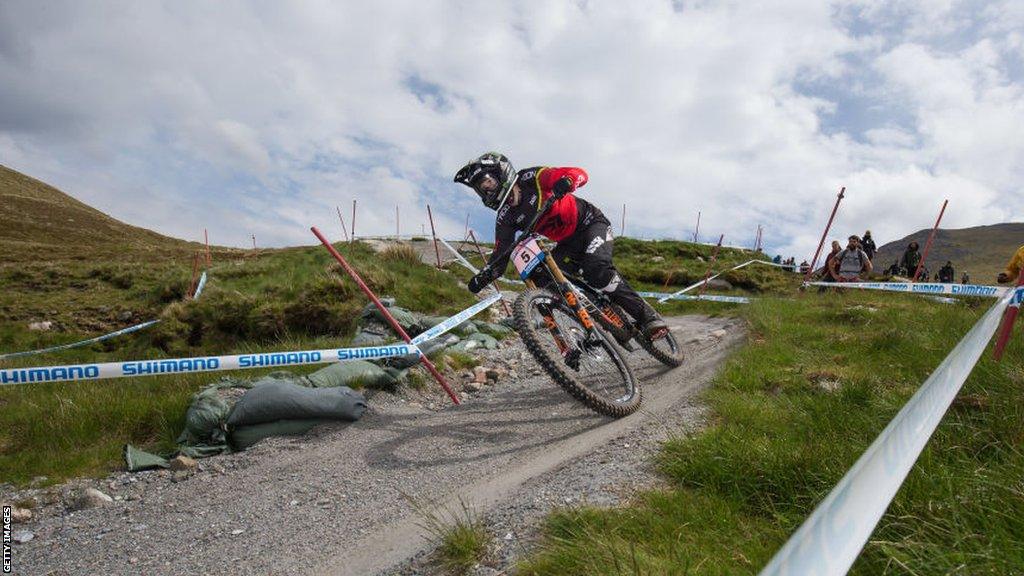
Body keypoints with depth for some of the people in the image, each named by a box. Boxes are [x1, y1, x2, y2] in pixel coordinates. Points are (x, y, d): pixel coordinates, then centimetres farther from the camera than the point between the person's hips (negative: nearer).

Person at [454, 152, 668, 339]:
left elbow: (580, 174, -26)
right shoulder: (505, 218, -4)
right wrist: (483, 276, -24)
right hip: (568, 242, 6)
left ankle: (648, 317, -20)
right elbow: (500, 255, -6)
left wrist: (565, 181, -49)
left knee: (597, 269, -31)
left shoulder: (532, 178, -19)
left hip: (591, 222, -6)